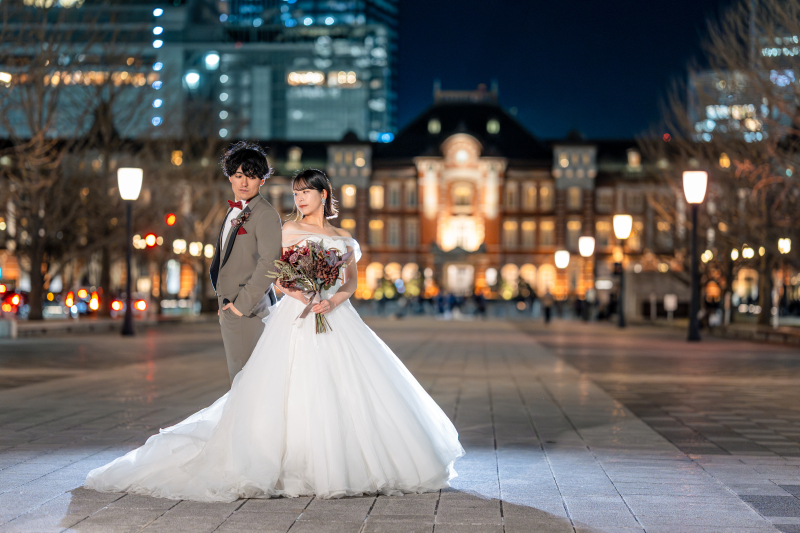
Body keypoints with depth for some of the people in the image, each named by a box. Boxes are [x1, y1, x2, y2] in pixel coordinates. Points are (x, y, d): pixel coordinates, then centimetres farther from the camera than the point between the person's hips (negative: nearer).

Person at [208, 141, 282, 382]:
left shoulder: (266, 214, -13)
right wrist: (224, 303, 19)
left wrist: (244, 303, -19)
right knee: (238, 379, 14)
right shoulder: (234, 212, 16)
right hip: (230, 309, 9)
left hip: (249, 310, -9)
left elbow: (269, 262, -21)